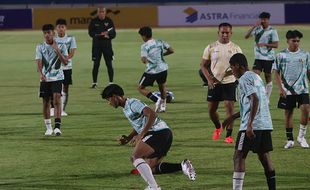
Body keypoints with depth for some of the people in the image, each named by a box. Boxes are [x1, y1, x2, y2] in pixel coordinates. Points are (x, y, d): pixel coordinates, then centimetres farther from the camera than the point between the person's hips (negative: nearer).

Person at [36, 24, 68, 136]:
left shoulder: (61, 46, 0)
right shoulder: (40, 47, 3)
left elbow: (65, 62, -6)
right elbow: (39, 63, -5)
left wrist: (57, 50, -16)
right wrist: (41, 74, -23)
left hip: (57, 77, -2)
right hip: (45, 79, 2)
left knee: (57, 99, -17)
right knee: (46, 102, 5)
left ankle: (57, 126, -21)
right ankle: (48, 128, 16)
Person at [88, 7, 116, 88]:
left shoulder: (109, 21, 5)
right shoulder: (93, 21, 3)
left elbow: (113, 34, 3)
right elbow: (91, 33, -5)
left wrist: (108, 35, -18)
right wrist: (100, 35, -19)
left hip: (107, 45, 0)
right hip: (96, 45, 0)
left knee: (109, 64, -2)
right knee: (96, 64, 0)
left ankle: (111, 82, 4)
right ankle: (94, 82, 8)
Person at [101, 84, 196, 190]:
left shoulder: (132, 104, -10)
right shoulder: (126, 108, 22)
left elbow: (152, 115, -23)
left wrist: (141, 135, -24)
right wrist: (128, 139, 16)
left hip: (160, 133, -10)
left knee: (135, 157, -19)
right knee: (151, 168, 13)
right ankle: (182, 166, 5)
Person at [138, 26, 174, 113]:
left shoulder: (145, 46, -13)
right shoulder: (160, 42, 2)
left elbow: (144, 60, -22)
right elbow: (171, 50, 5)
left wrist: (143, 59, 2)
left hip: (151, 71, -5)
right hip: (163, 69, 5)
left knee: (141, 88, 9)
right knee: (162, 86, 30)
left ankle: (156, 100, -6)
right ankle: (163, 105, 30)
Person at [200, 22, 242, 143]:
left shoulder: (235, 48, 3)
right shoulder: (211, 48, 2)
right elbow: (203, 65, 5)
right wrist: (209, 79, -9)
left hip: (230, 82, -2)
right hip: (214, 83, 2)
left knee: (229, 106, -13)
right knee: (211, 109, 7)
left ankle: (229, 135, -7)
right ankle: (218, 127, 37)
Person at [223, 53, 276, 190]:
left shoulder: (244, 79, -8)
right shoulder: (256, 77, 20)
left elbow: (255, 99, -22)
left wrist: (249, 124, -25)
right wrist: (233, 117, 32)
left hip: (252, 126, -9)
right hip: (266, 124, 9)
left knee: (239, 157, -5)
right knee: (264, 156, 11)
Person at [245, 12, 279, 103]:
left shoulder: (272, 31, -5)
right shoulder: (257, 29, 2)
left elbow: (276, 45, -8)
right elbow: (246, 36, -9)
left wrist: (265, 44, -21)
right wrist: (254, 26, -19)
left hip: (269, 58, -2)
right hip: (258, 57, 2)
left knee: (268, 77, 6)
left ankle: (267, 98, 16)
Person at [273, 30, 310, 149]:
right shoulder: (281, 55, -1)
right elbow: (276, 72, 2)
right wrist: (280, 88, -7)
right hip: (287, 90, -1)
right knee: (288, 113, 4)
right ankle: (290, 140, 15)